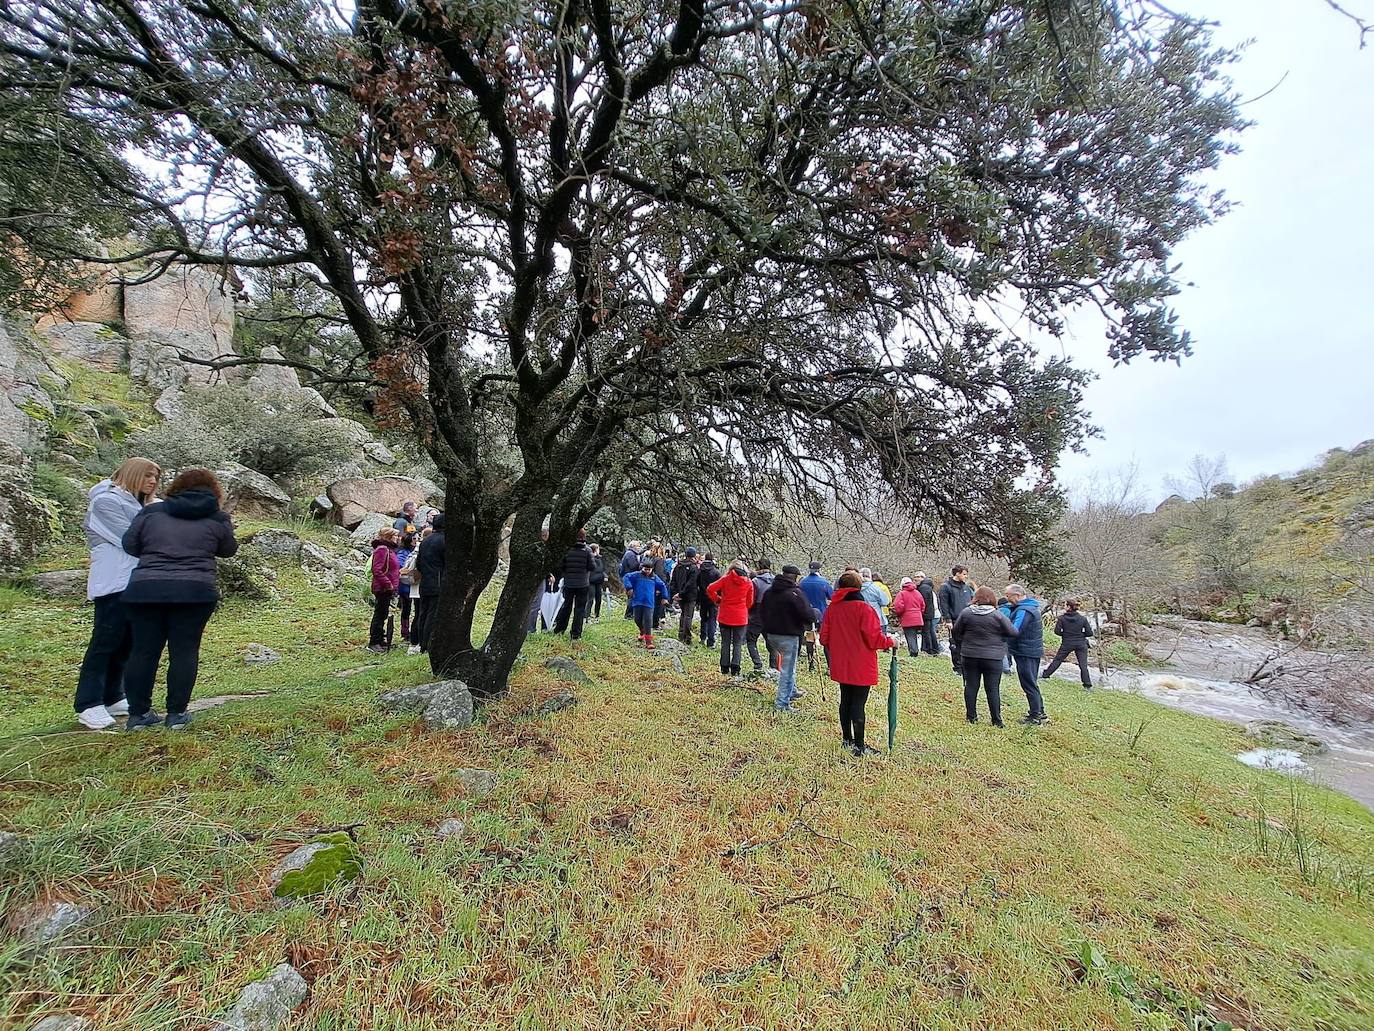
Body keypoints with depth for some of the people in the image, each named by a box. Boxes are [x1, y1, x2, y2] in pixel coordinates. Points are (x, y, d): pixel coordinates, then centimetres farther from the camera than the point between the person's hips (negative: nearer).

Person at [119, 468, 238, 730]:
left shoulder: (151, 511, 11)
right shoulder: (217, 518, 6)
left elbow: (129, 544, 12)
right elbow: (228, 550, 15)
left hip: (145, 589, 3)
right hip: (194, 592, -2)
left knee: (143, 651, 11)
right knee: (184, 651, 4)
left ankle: (138, 713, 18)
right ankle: (177, 714, 9)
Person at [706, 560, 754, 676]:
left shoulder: (726, 579, -6)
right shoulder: (749, 583, -3)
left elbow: (710, 589, -14)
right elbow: (749, 602, 4)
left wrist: (717, 599, 1)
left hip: (725, 616, 0)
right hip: (740, 617, 0)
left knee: (725, 642, 11)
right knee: (738, 643, 9)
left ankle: (725, 668, 14)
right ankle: (735, 669, 3)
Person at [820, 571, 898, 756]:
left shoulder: (832, 608, 0)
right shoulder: (864, 608, -16)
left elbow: (824, 638, 3)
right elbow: (874, 638, -18)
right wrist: (890, 642, 1)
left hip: (841, 666, 5)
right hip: (861, 667, -5)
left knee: (845, 701, 17)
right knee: (858, 704, 2)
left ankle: (847, 739, 29)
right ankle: (859, 746, 10)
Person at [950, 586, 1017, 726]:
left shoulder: (966, 612, -5)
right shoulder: (997, 615, -10)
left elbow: (956, 631, 2)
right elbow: (1013, 633, -5)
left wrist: (961, 646, 18)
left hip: (969, 656, 2)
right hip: (993, 658, -1)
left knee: (971, 686, 10)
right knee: (993, 689, 7)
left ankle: (971, 717, 17)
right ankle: (996, 721, 12)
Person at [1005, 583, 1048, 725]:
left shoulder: (1024, 611, -21)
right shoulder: (1030, 606, 13)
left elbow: (1015, 631, -29)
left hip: (1026, 653, -10)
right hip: (1034, 650, 10)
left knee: (1029, 684, -1)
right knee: (1032, 683, 19)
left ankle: (1036, 716, 6)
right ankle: (1040, 713, 28)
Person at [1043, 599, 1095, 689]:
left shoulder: (1062, 618, -10)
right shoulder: (1083, 618, -5)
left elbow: (1057, 631, -10)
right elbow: (1089, 633, -5)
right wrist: (1080, 634, 13)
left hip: (1067, 644, -1)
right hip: (1081, 644, 1)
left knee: (1057, 660, 13)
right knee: (1083, 665, 4)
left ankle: (1045, 675, 20)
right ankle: (1088, 685, 5)